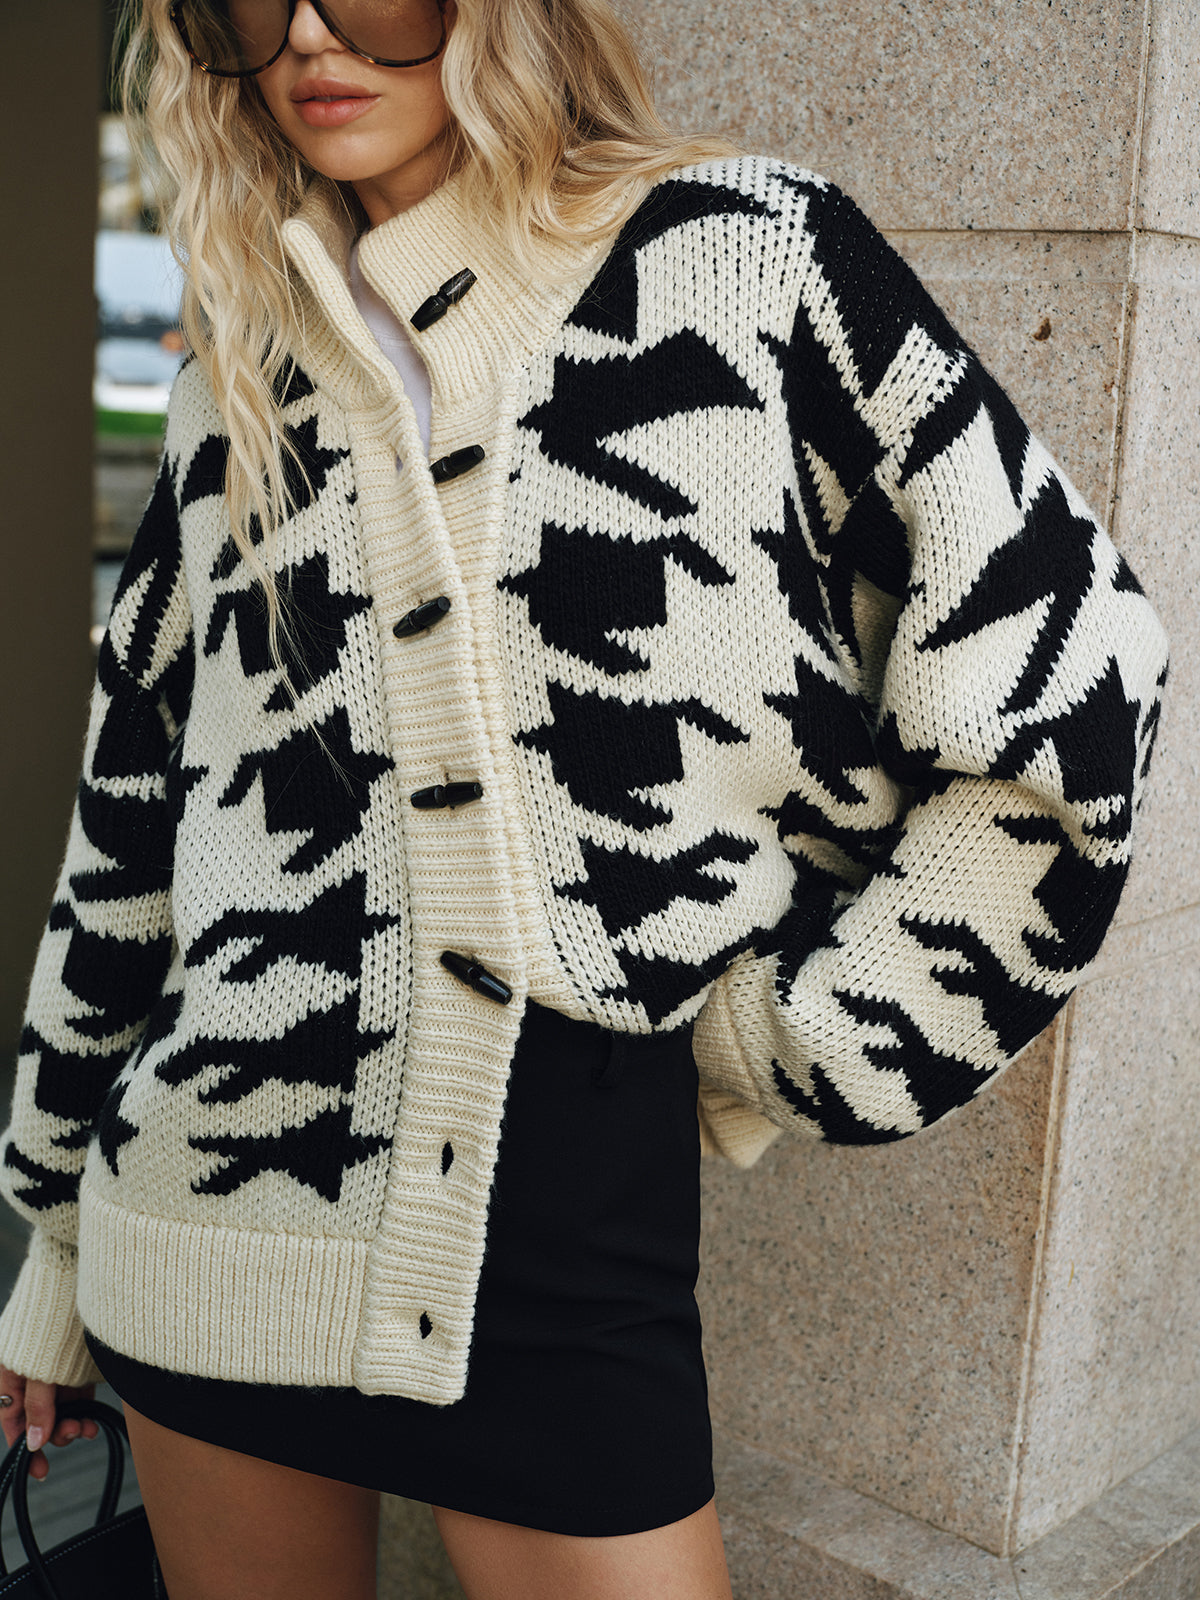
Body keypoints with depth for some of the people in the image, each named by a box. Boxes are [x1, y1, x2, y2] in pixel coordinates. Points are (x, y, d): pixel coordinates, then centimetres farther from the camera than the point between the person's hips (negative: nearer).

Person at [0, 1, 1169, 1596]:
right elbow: (133, 828, 13)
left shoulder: (745, 256, -4)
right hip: (212, 1222, 4)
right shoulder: (243, 383, 8)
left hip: (576, 1251, -3)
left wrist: (801, 1045, -3)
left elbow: (1063, 669, -5)